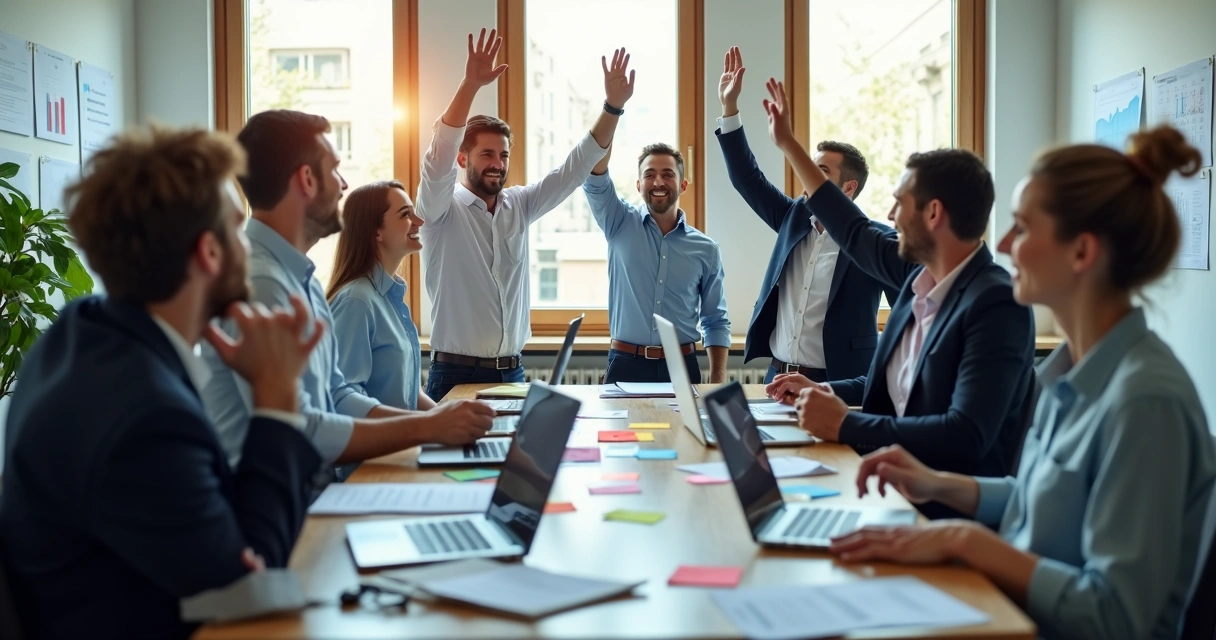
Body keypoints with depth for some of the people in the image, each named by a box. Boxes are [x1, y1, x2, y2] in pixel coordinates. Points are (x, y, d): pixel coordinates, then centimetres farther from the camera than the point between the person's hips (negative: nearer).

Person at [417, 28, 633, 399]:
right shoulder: (442, 210, -6)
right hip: (456, 374, -5)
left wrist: (613, 107, -5)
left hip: (512, 372, 5)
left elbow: (574, 169, 6)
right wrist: (470, 86, -33)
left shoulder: (519, 205, 8)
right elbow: (438, 158, -23)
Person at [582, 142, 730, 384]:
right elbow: (595, 180, -13)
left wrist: (718, 383, -1)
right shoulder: (621, 225, 3)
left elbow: (716, 322, 8)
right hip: (626, 366, -1)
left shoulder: (705, 249, 5)